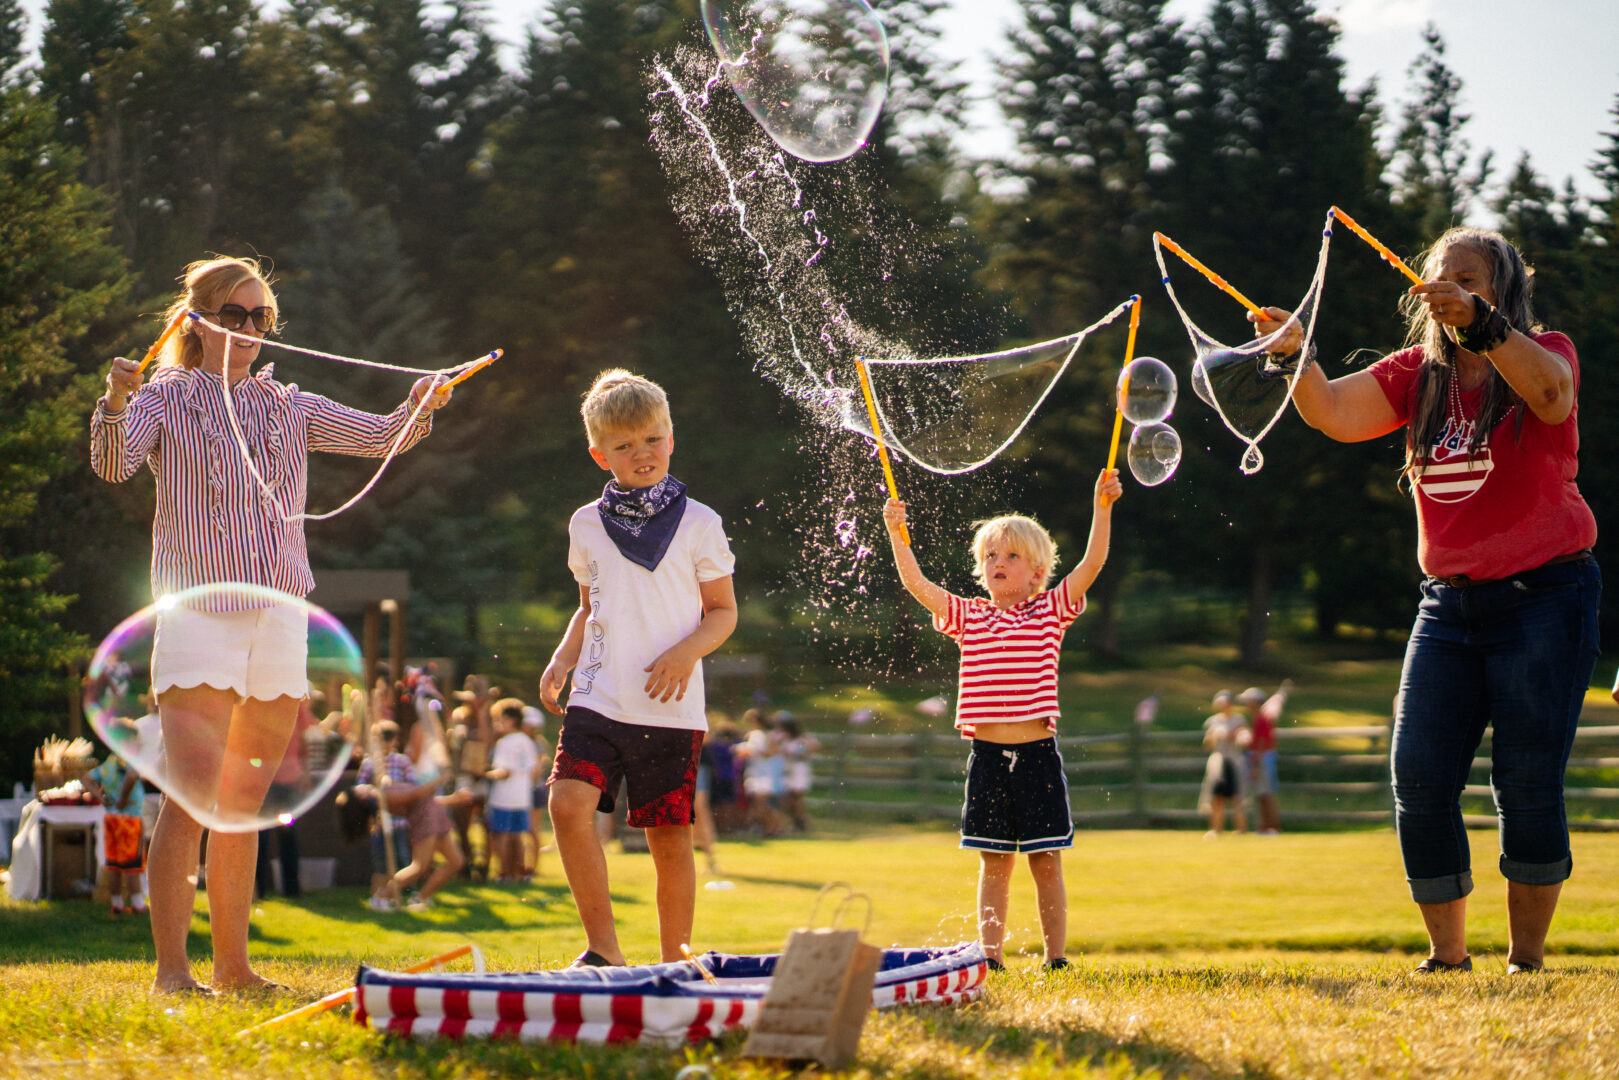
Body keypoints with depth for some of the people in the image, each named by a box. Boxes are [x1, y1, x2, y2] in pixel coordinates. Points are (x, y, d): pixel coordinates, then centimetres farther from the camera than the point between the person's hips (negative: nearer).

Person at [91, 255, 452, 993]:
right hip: (197, 613, -5)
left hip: (279, 619, 5)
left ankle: (232, 964, 14)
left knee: (245, 803, 9)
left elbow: (382, 438, 7)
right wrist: (115, 404, -33)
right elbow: (114, 464, -13)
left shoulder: (290, 409, 16)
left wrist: (421, 407, -15)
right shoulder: (164, 400, 4)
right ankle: (170, 968, -14)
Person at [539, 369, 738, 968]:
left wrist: (686, 652, -12)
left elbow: (723, 611, 6)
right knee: (568, 804, -19)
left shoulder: (698, 524, 2)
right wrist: (561, 660, 7)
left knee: (670, 837, 1)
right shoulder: (587, 524, 11)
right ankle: (603, 947, -8)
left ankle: (673, 963, 17)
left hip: (671, 708, -2)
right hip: (598, 699, 2)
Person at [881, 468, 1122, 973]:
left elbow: (1091, 564, -7)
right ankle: (991, 958, 11)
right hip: (988, 755, 2)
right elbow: (918, 585, -2)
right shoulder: (969, 617, 9)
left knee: (1046, 863, 3)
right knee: (994, 864, 7)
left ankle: (1056, 958, 10)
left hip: (1038, 754, -2)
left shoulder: (1051, 610, 4)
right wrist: (897, 535, -14)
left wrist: (1102, 509, -18)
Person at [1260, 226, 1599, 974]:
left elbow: (1550, 391, -30)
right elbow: (1335, 414, -8)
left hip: (1543, 596, -4)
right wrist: (1297, 356, -29)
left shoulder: (1543, 354, -5)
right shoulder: (1416, 374, 8)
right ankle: (1446, 953, 9)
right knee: (1419, 776, -3)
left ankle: (1527, 958, 8)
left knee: (1527, 785, -4)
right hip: (1450, 601, 5)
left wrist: (1477, 322, -46)